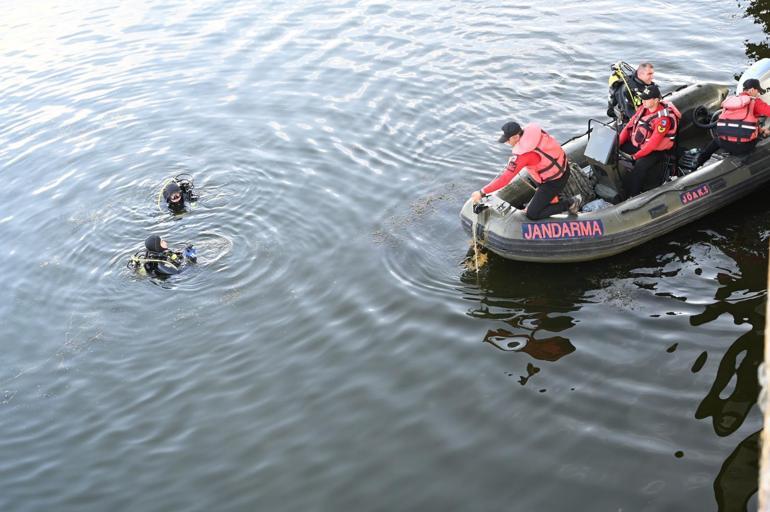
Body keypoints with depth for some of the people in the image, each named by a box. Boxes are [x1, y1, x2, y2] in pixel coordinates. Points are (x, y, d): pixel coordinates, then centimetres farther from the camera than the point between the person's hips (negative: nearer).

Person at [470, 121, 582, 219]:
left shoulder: (523, 154, -32)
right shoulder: (532, 130, -12)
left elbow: (505, 178, -29)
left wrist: (482, 193, -23)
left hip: (555, 181, -9)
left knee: (532, 215, -1)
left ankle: (569, 204, 4)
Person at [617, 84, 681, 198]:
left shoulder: (663, 118, -24)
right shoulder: (644, 108, -2)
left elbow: (654, 142, -26)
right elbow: (629, 126, 1)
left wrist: (636, 155, -23)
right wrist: (617, 144, -7)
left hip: (656, 150, -8)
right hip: (636, 144, 8)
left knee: (640, 165, -34)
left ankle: (631, 196, -26)